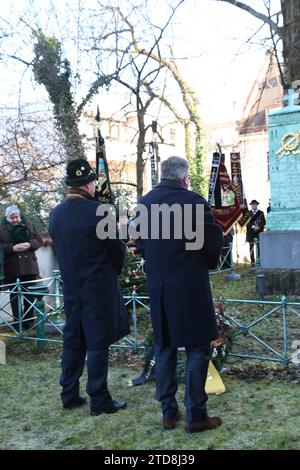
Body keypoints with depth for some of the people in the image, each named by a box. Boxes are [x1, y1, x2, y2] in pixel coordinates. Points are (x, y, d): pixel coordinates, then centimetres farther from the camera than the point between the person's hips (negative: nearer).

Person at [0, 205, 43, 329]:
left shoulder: (28, 225, 11)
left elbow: (39, 240, 7)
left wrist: (29, 245, -13)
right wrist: (13, 248, -20)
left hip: (29, 266, 2)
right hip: (11, 268, -2)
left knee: (29, 294, 6)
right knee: (14, 295, 3)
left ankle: (29, 321, 15)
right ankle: (18, 322, 10)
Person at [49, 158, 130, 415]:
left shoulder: (56, 213, 2)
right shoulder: (97, 211, -16)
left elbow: (59, 248, 10)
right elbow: (117, 248, -9)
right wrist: (114, 271, 10)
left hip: (71, 287, 6)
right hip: (99, 287, -6)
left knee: (73, 341, 15)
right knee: (98, 343, 2)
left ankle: (69, 395, 24)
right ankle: (99, 400, 10)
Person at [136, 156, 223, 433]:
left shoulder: (143, 204, 3)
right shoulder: (193, 201, -13)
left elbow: (141, 242, 8)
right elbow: (215, 239, -8)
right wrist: (208, 264, 11)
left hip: (158, 288, 5)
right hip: (191, 286, -5)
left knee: (164, 349, 14)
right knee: (198, 348, 6)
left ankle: (168, 412, 22)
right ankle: (196, 415, 10)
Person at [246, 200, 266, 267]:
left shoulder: (261, 213, 10)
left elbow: (263, 222, 5)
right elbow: (247, 223, 0)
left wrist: (258, 227, -11)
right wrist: (253, 227, -14)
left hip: (259, 233, 0)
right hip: (250, 233, 0)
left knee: (259, 248, -6)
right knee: (251, 248, -1)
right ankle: (252, 262, 3)